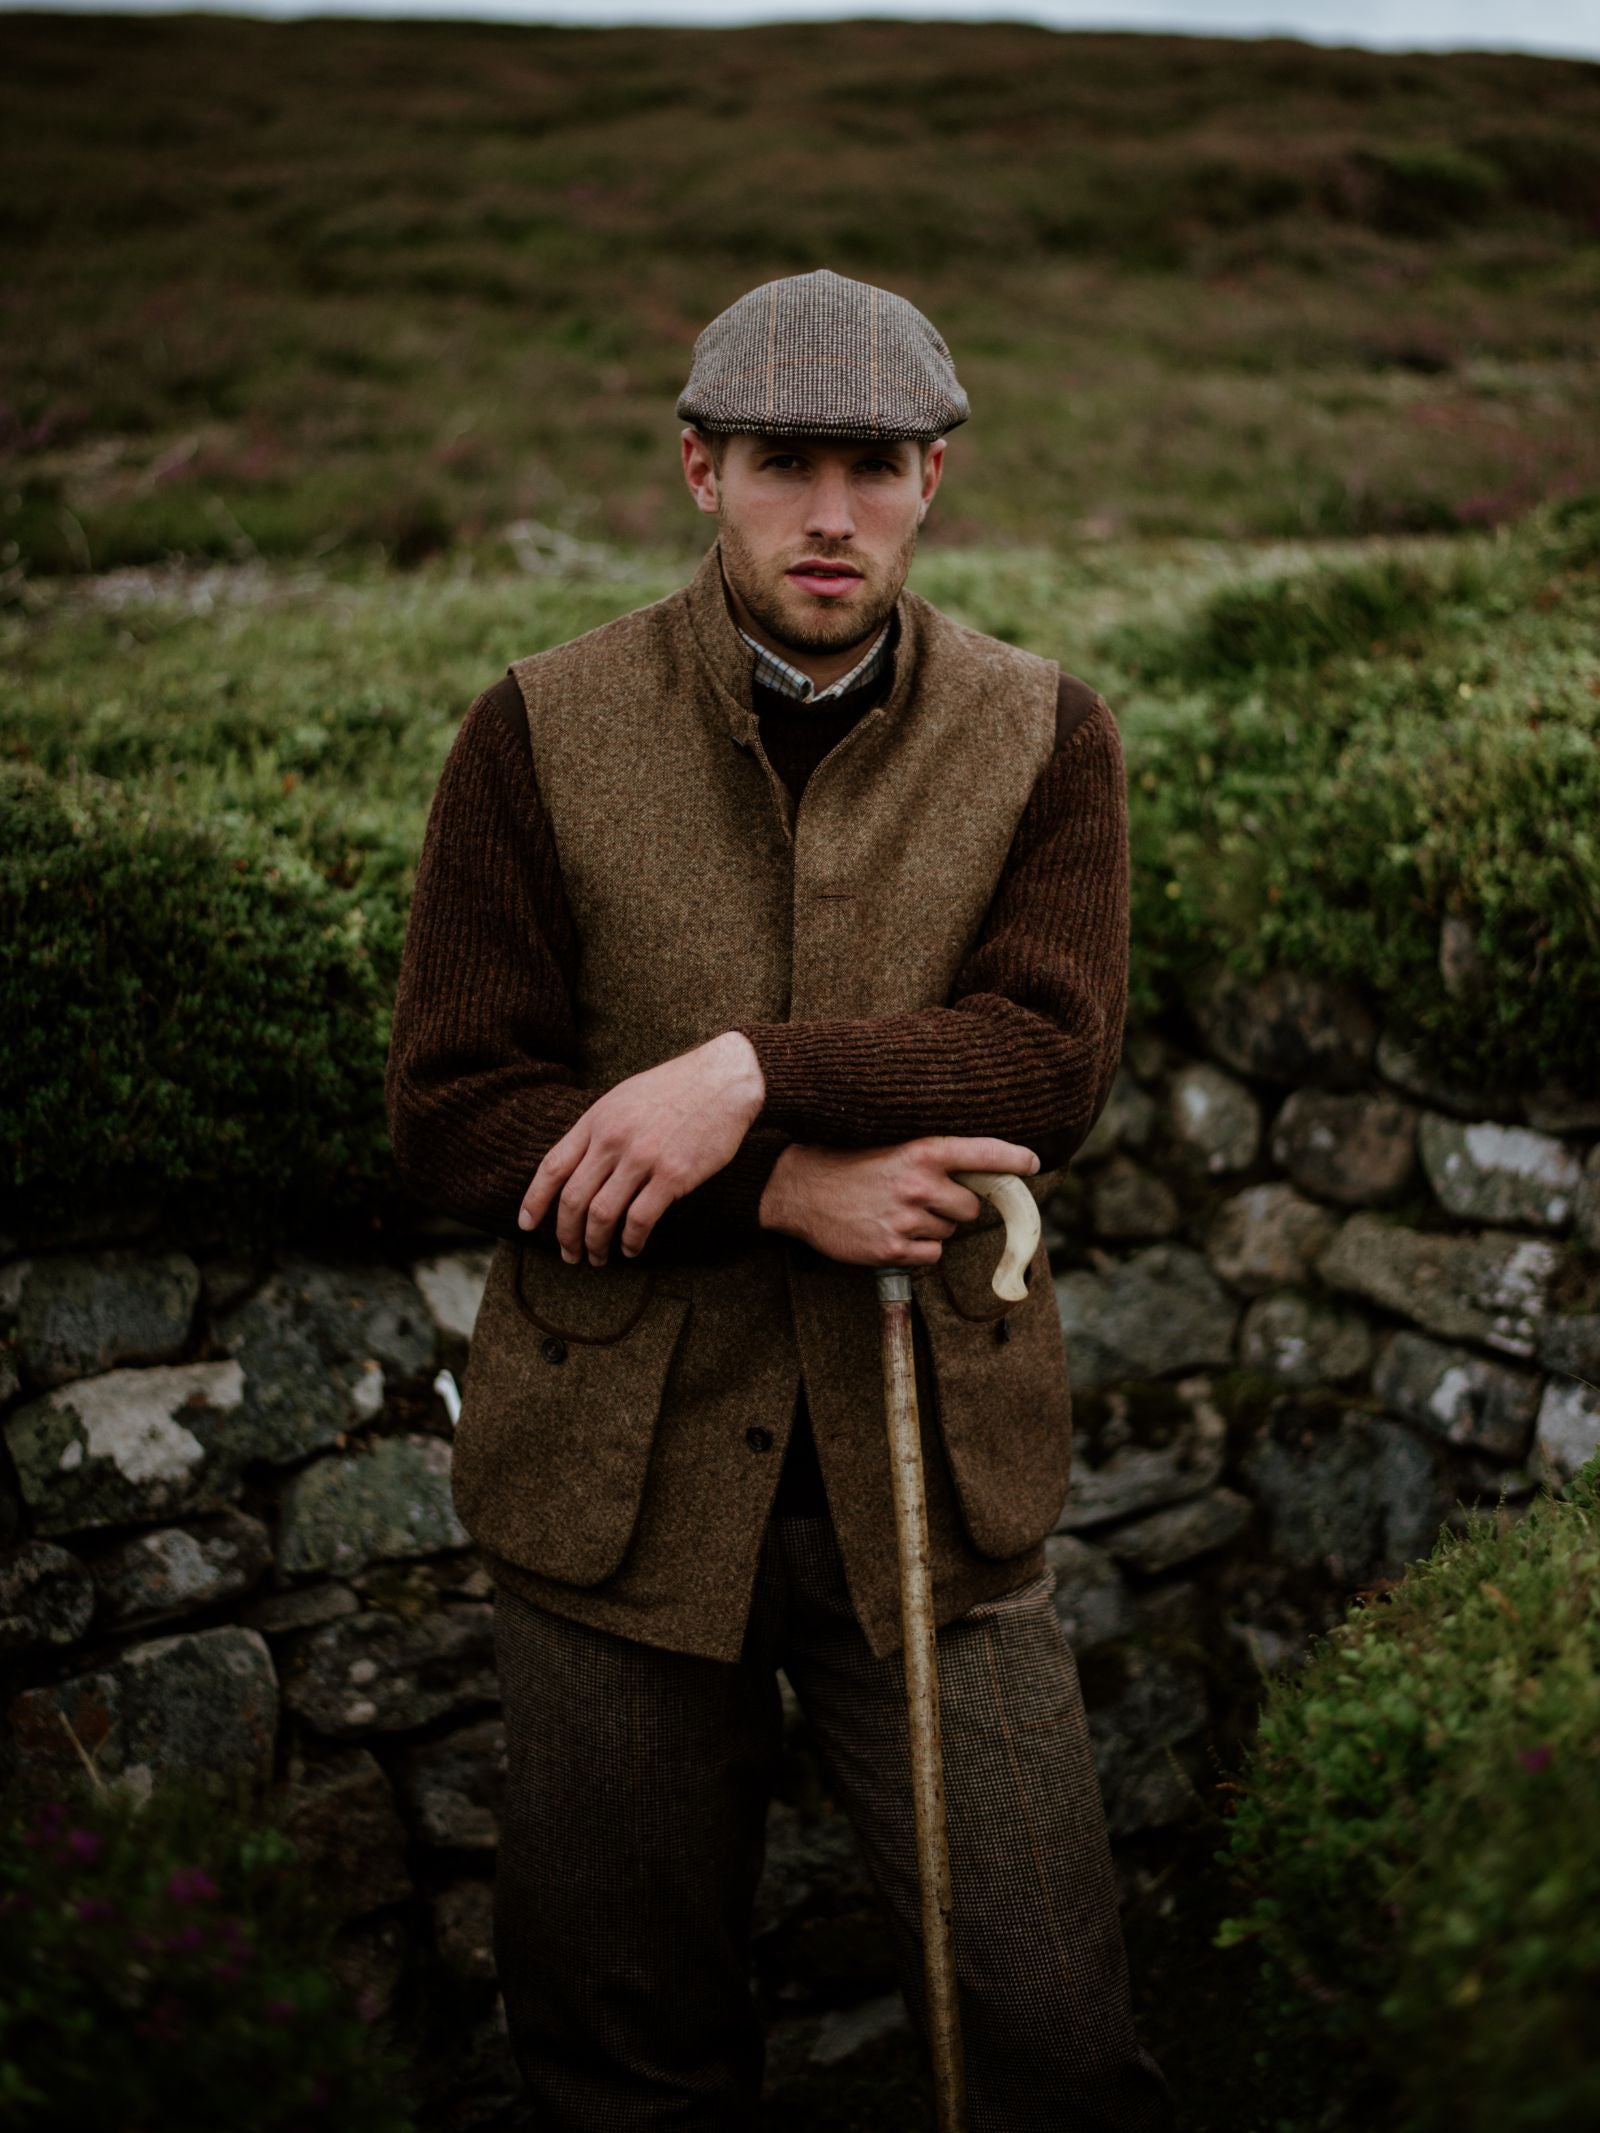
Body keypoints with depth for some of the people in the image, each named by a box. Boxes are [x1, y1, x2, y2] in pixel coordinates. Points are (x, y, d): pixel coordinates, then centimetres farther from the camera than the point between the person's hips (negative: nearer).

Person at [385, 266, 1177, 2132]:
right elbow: (447, 1116, -7)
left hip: (928, 1478, 0)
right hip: (616, 1478, 0)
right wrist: (784, 1190, -18)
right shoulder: (538, 734, -3)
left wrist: (751, 1072, -26)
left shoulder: (1044, 739, 1)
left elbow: (1055, 1056, -13)